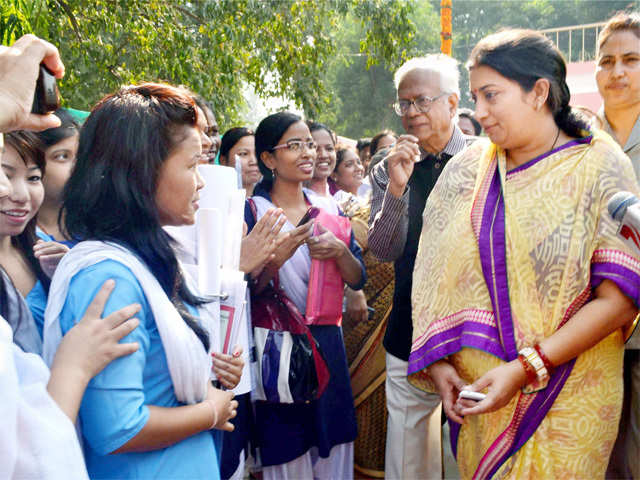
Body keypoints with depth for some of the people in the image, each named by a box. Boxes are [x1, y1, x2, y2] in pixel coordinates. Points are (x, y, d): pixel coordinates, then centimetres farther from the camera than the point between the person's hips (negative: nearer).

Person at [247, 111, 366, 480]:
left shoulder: (328, 207, 8)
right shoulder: (253, 211, -6)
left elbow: (358, 279, 7)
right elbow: (244, 290, -10)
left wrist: (339, 251, -13)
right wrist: (277, 257, -27)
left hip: (328, 343, 4)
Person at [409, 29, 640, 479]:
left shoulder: (600, 168, -8)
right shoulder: (465, 171, 2)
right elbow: (436, 277, 4)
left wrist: (526, 368, -19)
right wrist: (438, 362, -7)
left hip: (565, 404, -3)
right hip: (474, 394, 3)